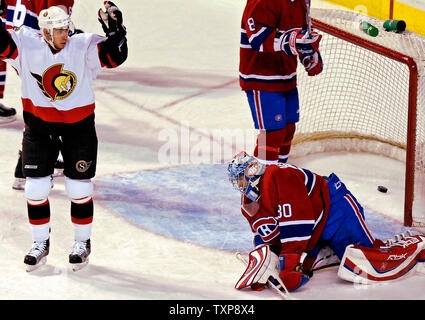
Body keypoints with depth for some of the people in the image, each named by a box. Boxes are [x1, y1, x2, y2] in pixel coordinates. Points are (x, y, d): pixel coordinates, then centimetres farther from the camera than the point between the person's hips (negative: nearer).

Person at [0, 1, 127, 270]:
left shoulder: (84, 47, -15)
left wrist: (115, 32, -39)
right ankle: (41, 243, 21)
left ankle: (82, 242, 24)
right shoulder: (26, 45, -11)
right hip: (39, 124, 1)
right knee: (36, 186, 4)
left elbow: (115, 57, -24)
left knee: (79, 186, 5)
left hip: (78, 124, -1)